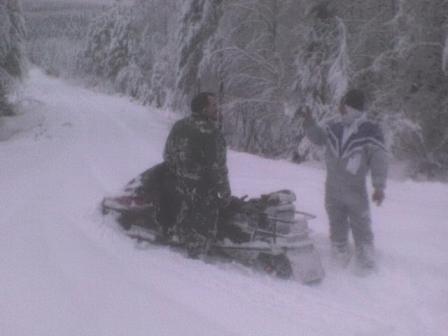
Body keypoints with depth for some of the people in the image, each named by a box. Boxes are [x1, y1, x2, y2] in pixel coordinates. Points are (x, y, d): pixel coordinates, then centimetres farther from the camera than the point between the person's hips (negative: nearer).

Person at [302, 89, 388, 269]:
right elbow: (319, 138, 16)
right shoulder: (334, 126, 0)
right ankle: (342, 260, 28)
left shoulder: (370, 130, -14)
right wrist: (310, 124, -3)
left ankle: (367, 265, 14)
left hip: (356, 190, -4)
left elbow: (379, 159, -16)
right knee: (337, 227, 14)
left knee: (361, 228, 4)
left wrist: (379, 186, -22)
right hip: (332, 190, 5)